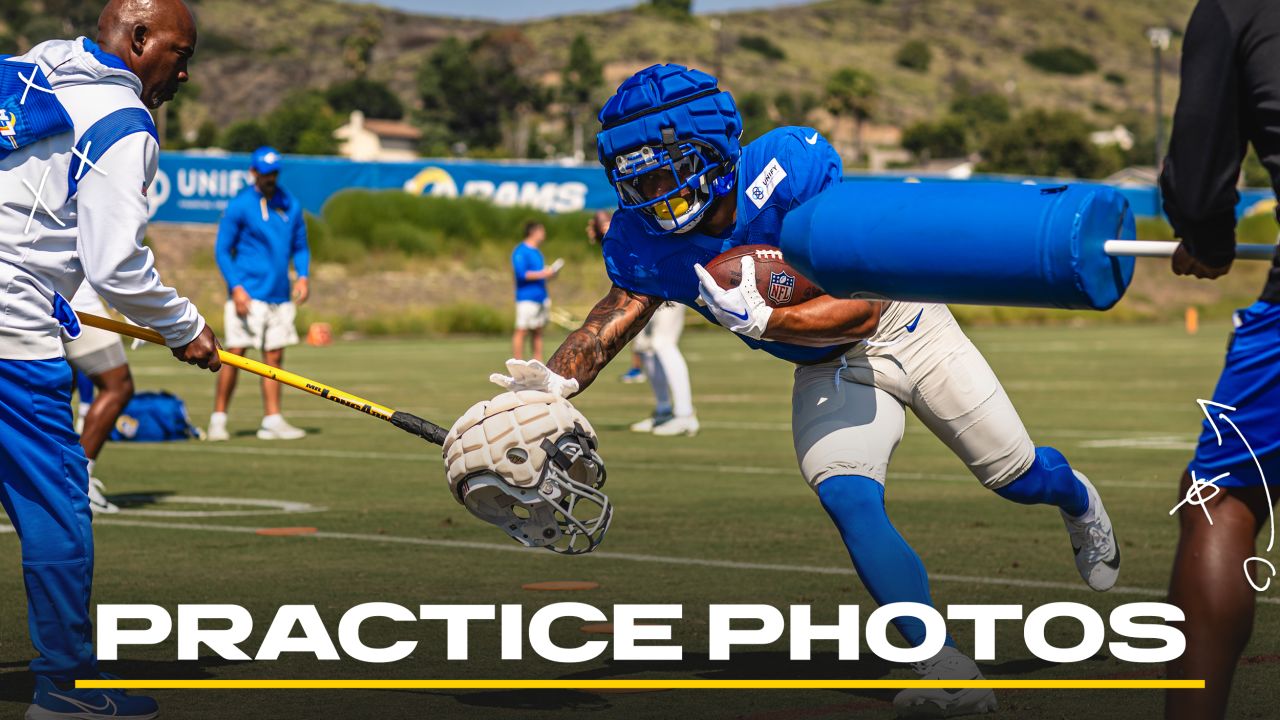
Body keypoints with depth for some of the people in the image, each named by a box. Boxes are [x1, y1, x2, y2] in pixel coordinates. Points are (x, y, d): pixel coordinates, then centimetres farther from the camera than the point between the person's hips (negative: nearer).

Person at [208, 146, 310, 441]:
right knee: (235, 354, -6)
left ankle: (272, 421, 7)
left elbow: (300, 246, 18)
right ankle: (218, 420, 0)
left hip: (280, 295, 5)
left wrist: (302, 276, 0)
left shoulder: (291, 205, 10)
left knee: (274, 356, 5)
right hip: (248, 295, -5)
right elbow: (222, 250, -5)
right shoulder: (239, 206, -5)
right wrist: (236, 287, -15)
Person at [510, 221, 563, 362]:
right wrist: (544, 273, -18)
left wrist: (550, 272, 8)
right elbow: (521, 274, -18)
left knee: (537, 332, 9)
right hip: (527, 298, -9)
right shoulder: (520, 251, -10)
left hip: (541, 297, 9)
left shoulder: (536, 252, 18)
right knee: (521, 330, -8)